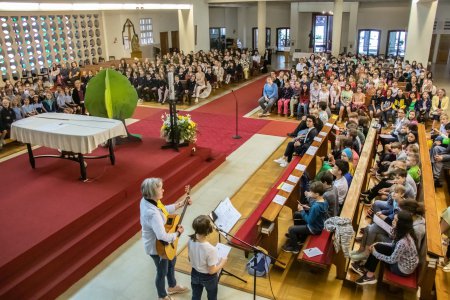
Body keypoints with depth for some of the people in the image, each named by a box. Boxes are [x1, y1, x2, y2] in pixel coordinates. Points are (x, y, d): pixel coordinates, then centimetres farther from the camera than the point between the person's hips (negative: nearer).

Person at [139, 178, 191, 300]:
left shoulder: (147, 200, -11)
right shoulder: (152, 213, -41)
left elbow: (164, 210, 7)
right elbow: (162, 236, -43)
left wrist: (180, 204, 4)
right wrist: (177, 234, -25)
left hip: (158, 242, 9)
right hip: (157, 246, -9)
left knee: (171, 261, 31)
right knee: (162, 271, 18)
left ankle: (172, 286, 57)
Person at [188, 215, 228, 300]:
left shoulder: (191, 241, -20)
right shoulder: (210, 249, -37)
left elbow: (190, 259, -2)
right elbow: (212, 271, -24)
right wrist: (223, 262, -9)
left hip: (194, 274, 4)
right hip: (208, 278, -4)